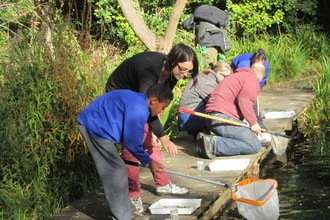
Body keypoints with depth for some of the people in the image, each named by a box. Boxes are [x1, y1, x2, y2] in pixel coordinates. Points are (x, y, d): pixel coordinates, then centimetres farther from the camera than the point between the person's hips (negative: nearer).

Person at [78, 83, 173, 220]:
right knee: (117, 172, -6)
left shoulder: (138, 101, 8)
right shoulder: (138, 110, -24)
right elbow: (132, 143, -17)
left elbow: (132, 138, 17)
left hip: (93, 122, 10)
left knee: (113, 171, 18)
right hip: (95, 127, -10)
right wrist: (148, 161, -3)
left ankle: (124, 208, 28)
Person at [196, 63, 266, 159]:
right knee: (255, 146, -10)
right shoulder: (252, 79, 1)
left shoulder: (237, 75, 32)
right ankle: (214, 143, -24)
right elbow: (244, 101, -16)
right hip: (224, 118, -10)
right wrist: (253, 123, -8)